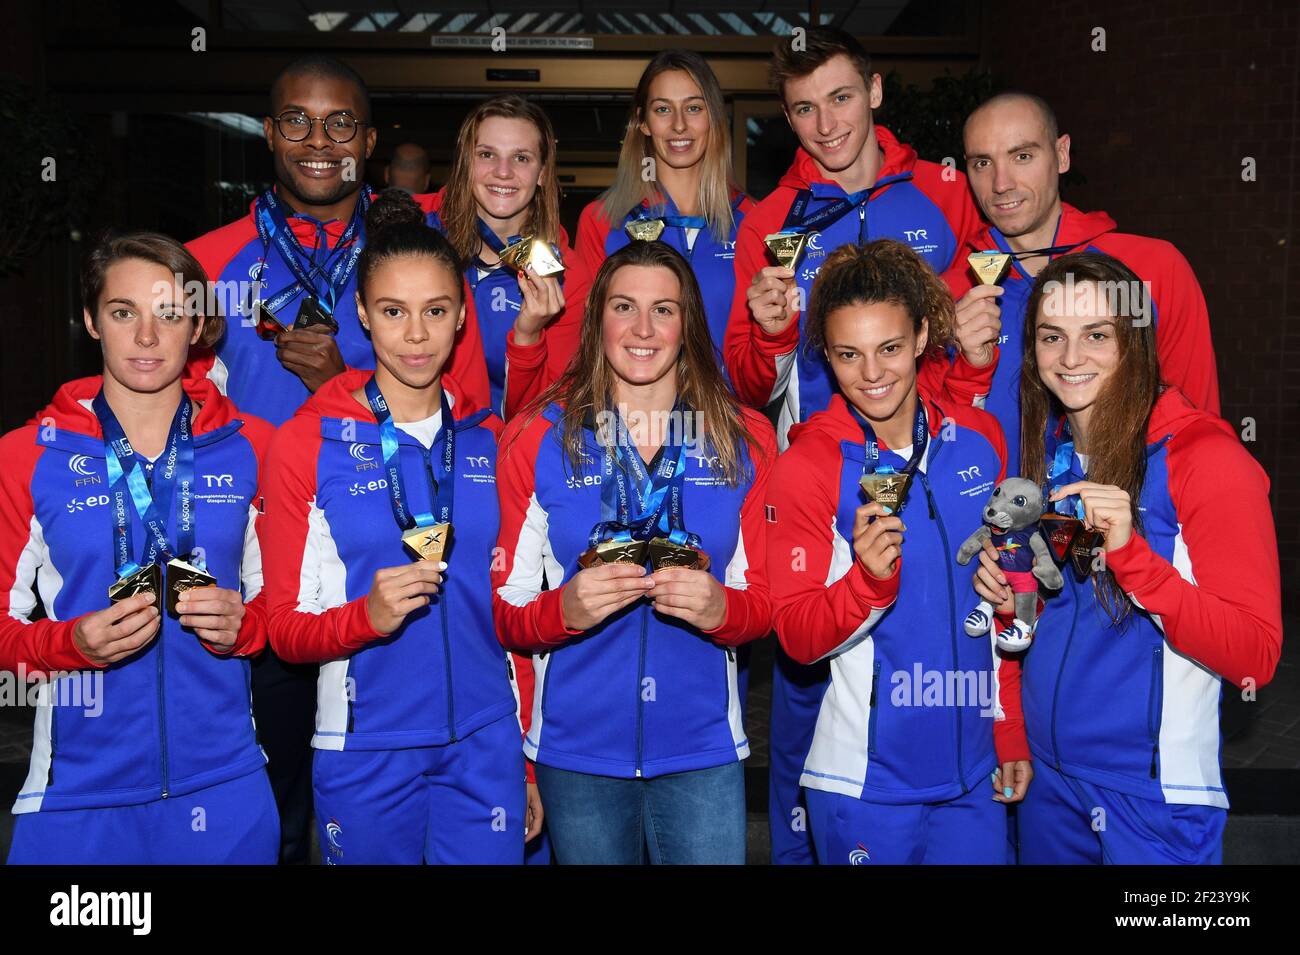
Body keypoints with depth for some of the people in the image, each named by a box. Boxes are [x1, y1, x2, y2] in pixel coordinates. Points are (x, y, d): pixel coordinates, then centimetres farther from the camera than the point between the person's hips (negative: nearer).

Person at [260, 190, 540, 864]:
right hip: (365, 751, -2)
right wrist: (368, 616, -22)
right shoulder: (308, 442, -4)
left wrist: (530, 762, 10)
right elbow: (286, 630, -2)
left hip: (485, 747, 2)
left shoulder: (489, 441, 5)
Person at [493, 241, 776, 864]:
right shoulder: (537, 440, -1)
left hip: (702, 746, 1)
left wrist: (720, 608, -17)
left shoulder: (744, 440, 3)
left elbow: (766, 602, 5)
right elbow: (505, 614, -1)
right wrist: (567, 609, -21)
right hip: (577, 749, 0)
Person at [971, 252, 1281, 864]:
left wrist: (1129, 552, -30)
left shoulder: (1204, 458, -15)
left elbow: (1255, 657, -19)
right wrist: (1010, 597, -7)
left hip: (1155, 790, -5)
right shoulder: (1047, 451, 4)